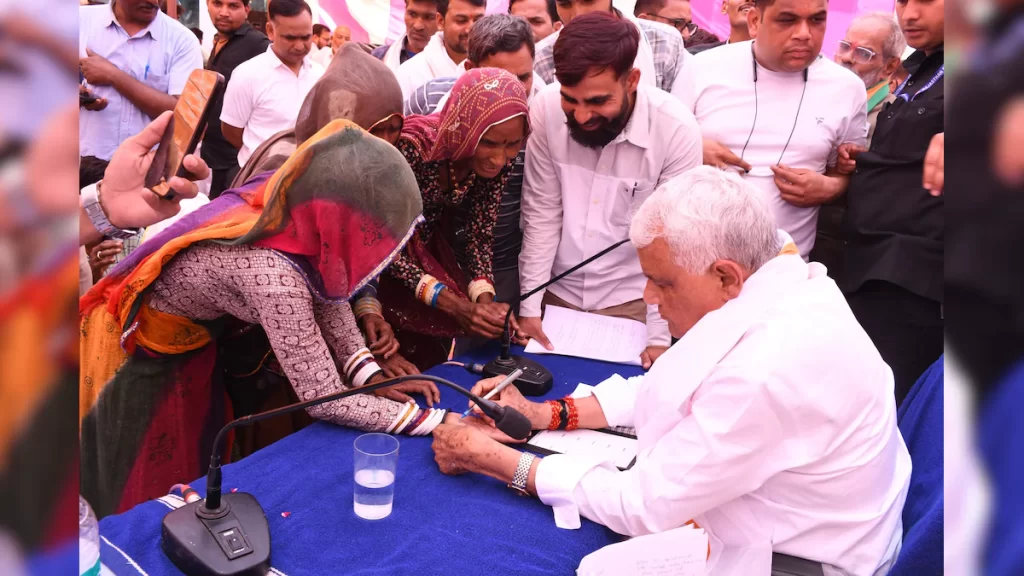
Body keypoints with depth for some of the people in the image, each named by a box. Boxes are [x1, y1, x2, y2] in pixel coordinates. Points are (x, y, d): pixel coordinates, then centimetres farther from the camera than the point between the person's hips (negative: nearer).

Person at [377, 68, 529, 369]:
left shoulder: (501, 158, -17)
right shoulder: (411, 148, -34)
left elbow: (481, 232, -7)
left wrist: (484, 296, -25)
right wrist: (452, 303, -34)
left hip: (427, 248, 5)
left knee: (433, 360, 13)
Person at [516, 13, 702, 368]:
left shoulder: (676, 129, -19)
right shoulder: (546, 111, -15)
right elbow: (541, 214, -7)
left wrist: (659, 334, -13)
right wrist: (529, 305, -8)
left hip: (631, 301, -2)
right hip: (556, 293, 2)